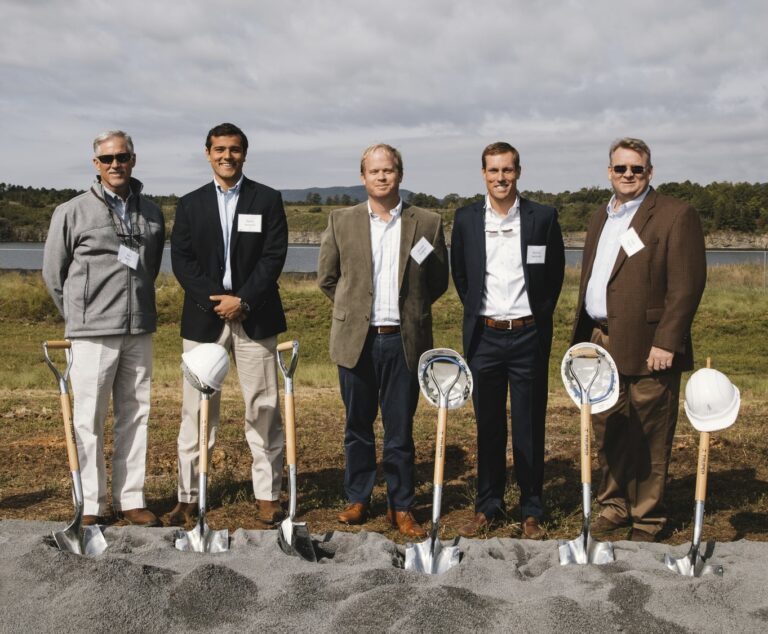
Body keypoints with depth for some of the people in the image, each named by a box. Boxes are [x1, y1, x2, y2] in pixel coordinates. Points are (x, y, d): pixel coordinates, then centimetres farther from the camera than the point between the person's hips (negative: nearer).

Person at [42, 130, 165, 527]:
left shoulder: (152, 213, 7)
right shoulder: (72, 213, -3)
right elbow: (53, 273, 5)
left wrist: (138, 306, 14)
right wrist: (80, 316, 9)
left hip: (139, 333, 4)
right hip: (92, 334, -4)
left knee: (134, 417, 9)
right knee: (89, 420, 1)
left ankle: (129, 499, 18)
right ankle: (91, 505, 11)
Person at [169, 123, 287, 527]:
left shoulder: (268, 200, 5)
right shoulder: (191, 204, 10)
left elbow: (274, 257, -3)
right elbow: (181, 261, 3)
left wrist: (242, 300, -13)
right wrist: (216, 301, -11)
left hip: (254, 317, -1)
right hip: (204, 318, 1)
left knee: (263, 409, 1)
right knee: (198, 411, 3)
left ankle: (267, 495, 10)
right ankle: (189, 497, 11)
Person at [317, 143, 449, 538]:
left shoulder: (427, 224, 2)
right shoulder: (341, 221, 4)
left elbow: (438, 282, 11)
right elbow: (326, 277, 12)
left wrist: (408, 310, 9)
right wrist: (354, 309, 10)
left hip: (404, 342, -1)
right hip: (356, 341, 1)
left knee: (400, 430, 6)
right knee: (357, 427, 11)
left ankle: (400, 507, 17)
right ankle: (358, 500, 24)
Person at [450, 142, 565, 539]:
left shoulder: (543, 218, -2)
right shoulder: (466, 219, 3)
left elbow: (555, 275, 8)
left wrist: (539, 316, 7)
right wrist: (477, 312, 11)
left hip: (528, 335, -1)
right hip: (484, 336, 2)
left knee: (529, 428, 5)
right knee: (488, 426, 10)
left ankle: (531, 511, 16)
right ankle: (488, 506, 22)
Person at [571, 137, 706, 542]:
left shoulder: (675, 216, -6)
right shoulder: (600, 218, 17)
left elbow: (686, 286, -12)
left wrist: (666, 343, -18)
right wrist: (583, 339, 14)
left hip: (646, 349, -7)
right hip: (601, 344, 7)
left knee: (648, 440, 2)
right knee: (607, 433, 14)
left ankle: (647, 520, 15)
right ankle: (615, 506, 28)